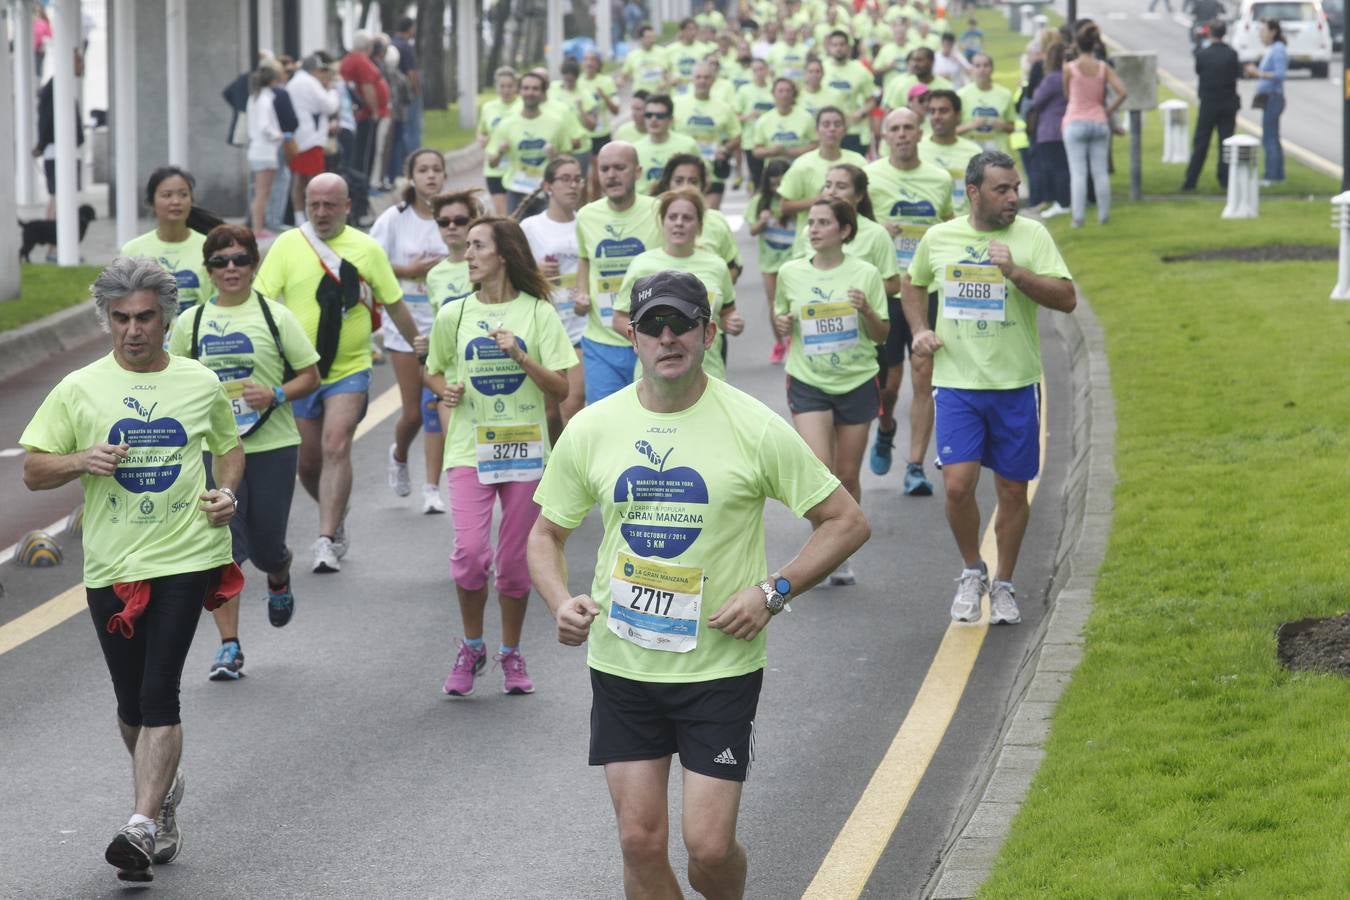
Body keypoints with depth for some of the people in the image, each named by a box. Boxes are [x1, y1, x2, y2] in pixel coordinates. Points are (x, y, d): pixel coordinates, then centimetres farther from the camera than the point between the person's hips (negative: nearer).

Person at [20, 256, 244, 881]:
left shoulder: (200, 383, 5)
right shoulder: (80, 390, 2)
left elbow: (229, 446, 21)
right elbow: (33, 472, 4)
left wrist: (227, 491, 0)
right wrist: (80, 461, -16)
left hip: (187, 555, -2)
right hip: (110, 565, 2)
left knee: (159, 694, -14)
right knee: (131, 702, 12)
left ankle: (143, 825, -19)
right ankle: (163, 788, 39)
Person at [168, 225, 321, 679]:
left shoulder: (275, 316, -2)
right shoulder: (193, 321, 4)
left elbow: (310, 376, 1)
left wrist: (276, 395, -16)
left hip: (272, 445, -1)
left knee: (266, 545, 7)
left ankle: (279, 583, 45)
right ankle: (229, 647, -2)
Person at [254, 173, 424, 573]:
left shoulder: (366, 248, 2)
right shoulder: (288, 245, -1)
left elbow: (393, 302, 14)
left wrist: (417, 342, 21)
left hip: (349, 368, -1)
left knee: (336, 447, -18)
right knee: (306, 461, 8)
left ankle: (328, 540, -18)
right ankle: (336, 519, 34)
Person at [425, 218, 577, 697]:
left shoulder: (537, 312, -1)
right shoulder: (454, 314, 4)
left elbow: (560, 389, -3)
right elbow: (434, 370, 19)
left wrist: (520, 356, -17)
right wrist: (445, 390, -3)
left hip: (524, 448, 0)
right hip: (470, 448, 0)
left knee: (515, 560, 4)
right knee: (471, 552, -15)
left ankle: (511, 654, 24)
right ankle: (471, 647, 7)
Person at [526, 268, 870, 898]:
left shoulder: (754, 428, -7)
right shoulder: (591, 429, 0)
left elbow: (846, 522, -1)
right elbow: (547, 533, 12)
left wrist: (772, 592, -12)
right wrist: (561, 605, -7)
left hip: (721, 665, -2)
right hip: (621, 663, 3)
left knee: (709, 848, -6)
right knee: (640, 841, 1)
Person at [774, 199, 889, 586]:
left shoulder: (865, 274, -4)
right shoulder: (790, 273, 0)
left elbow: (882, 336, 2)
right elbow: (781, 323, 14)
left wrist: (867, 311, -18)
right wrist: (781, 325, -9)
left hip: (857, 383, 0)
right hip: (808, 383, 0)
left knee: (847, 474, 7)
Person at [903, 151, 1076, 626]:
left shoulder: (1031, 236, -3)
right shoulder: (939, 238, 3)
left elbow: (1066, 299, -11)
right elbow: (913, 284, 23)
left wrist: (1015, 272, -22)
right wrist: (919, 329, 7)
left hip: (1016, 385, 0)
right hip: (956, 384, 0)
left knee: (1013, 490, 7)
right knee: (958, 485, -12)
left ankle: (1004, 586, 24)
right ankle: (972, 571, 13)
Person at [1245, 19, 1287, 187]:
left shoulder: (1279, 50, -14)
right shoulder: (1270, 50, 14)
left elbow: (1280, 74, -21)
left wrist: (1259, 73, -17)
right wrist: (1255, 71, 8)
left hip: (1273, 97, -10)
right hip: (1267, 97, 10)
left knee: (1269, 138, -9)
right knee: (1273, 138, 14)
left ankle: (1271, 176, -7)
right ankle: (1278, 175, 20)